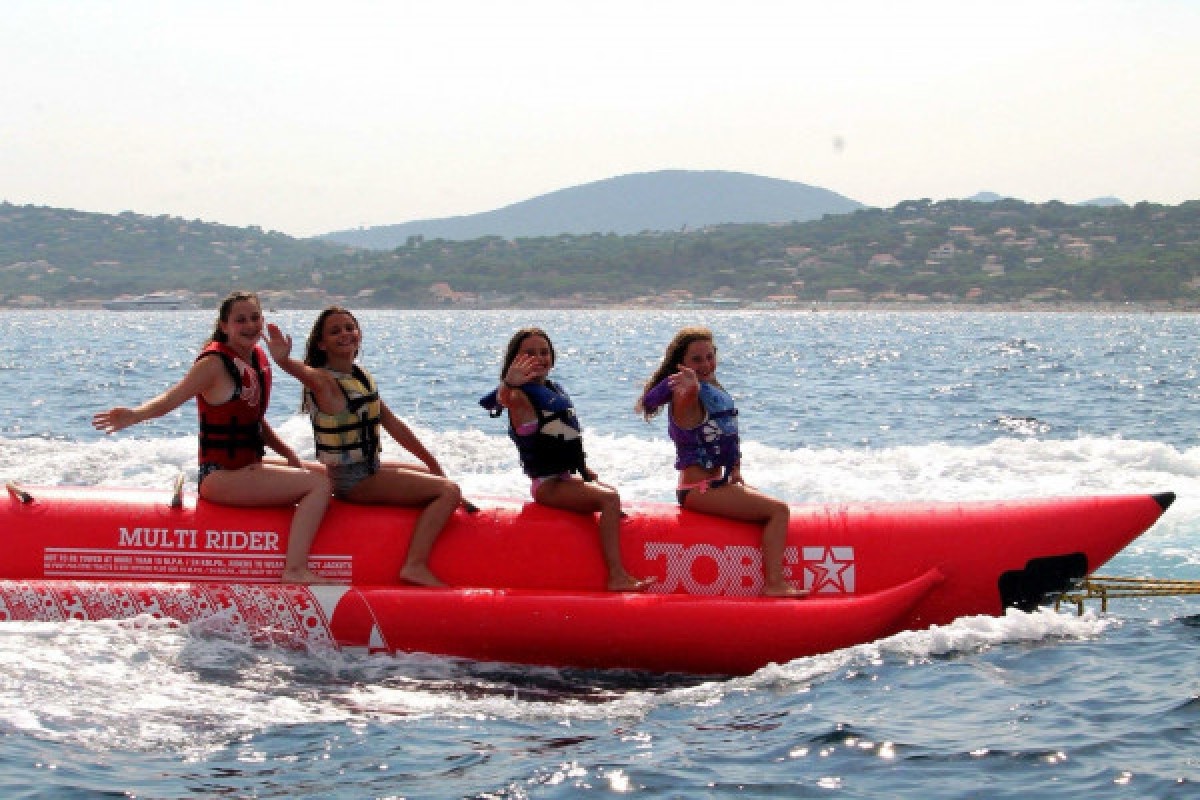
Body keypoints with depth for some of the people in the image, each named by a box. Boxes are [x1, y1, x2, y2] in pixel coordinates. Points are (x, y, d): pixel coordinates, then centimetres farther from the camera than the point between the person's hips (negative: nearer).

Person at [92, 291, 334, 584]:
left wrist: (290, 456, 10)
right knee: (319, 484, -20)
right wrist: (134, 415, -45)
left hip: (247, 466, 9)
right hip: (221, 476, -9)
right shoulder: (215, 362, -15)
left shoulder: (257, 359, 10)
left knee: (324, 471, 22)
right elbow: (173, 397, -27)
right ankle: (295, 570, -26)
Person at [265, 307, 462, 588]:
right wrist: (284, 360, -65)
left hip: (370, 468, 9)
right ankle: (416, 566, -24)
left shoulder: (362, 377, 9)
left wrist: (433, 463, 18)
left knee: (435, 477, 28)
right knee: (448, 490, -15)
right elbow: (308, 374, -41)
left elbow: (393, 424, 16)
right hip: (351, 481, -9)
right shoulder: (323, 381, -17)